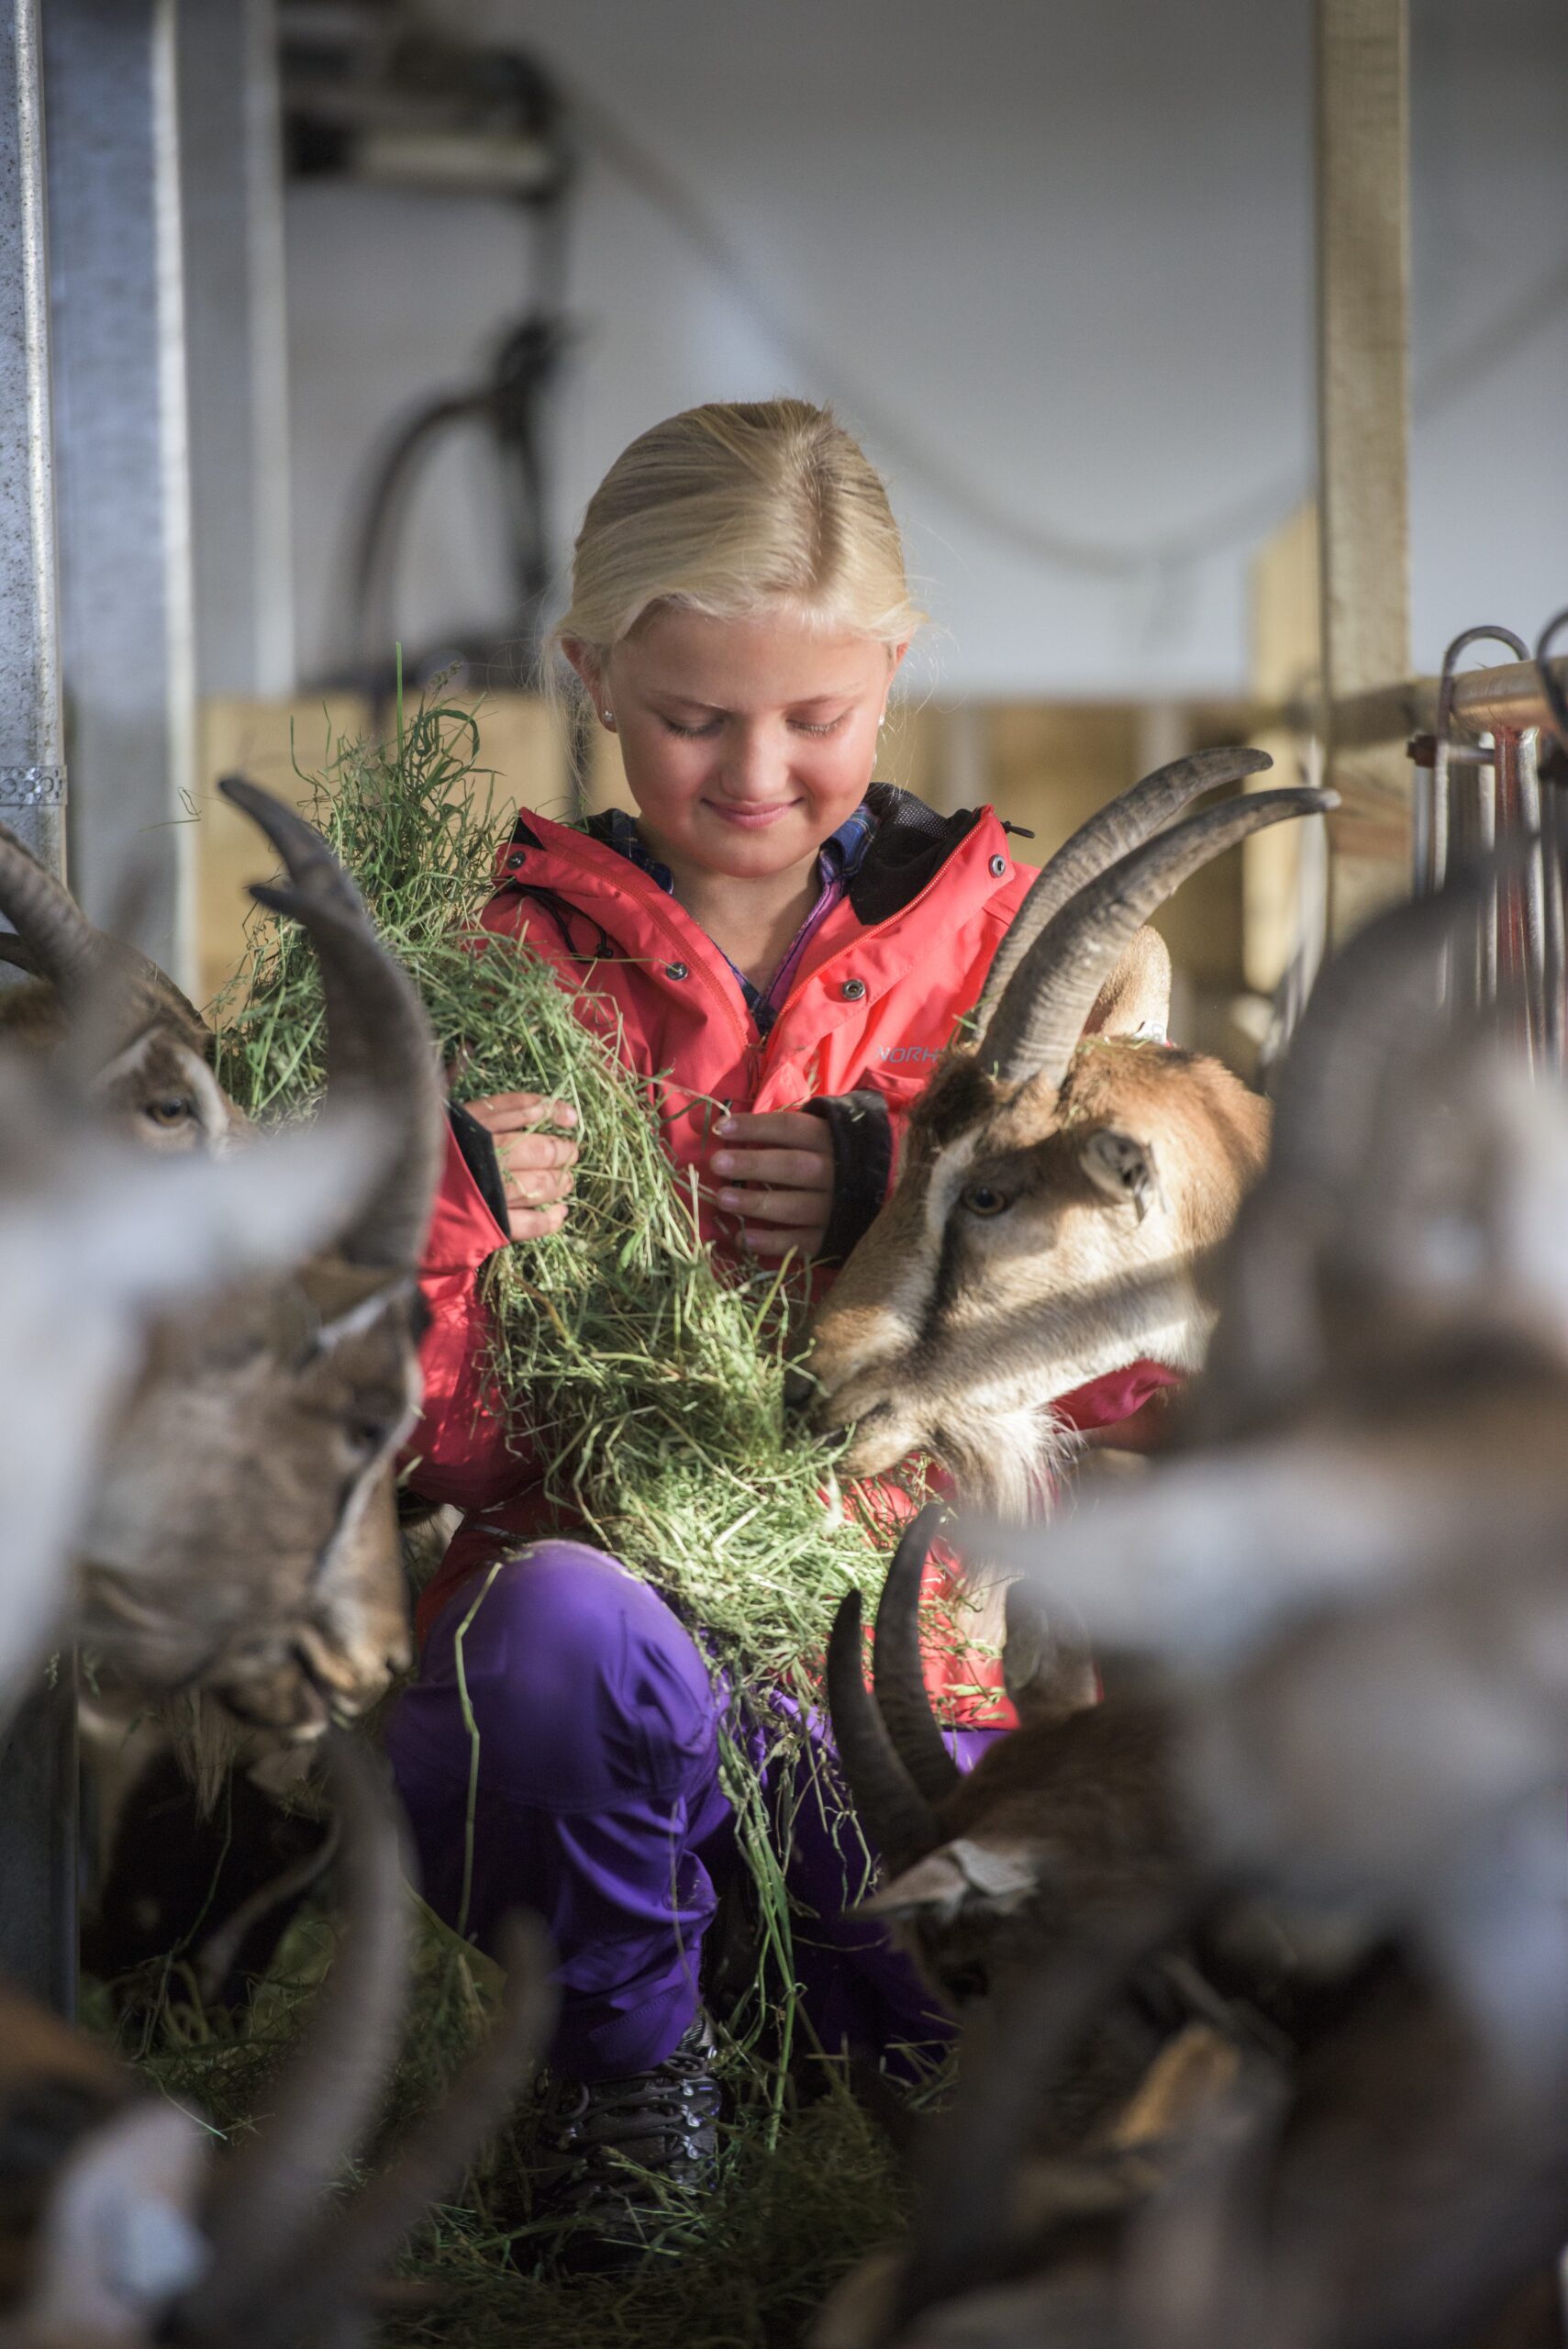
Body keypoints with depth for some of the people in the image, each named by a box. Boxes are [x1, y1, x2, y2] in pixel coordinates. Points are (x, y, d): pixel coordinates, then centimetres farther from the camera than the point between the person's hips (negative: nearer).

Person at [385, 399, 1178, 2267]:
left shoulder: (995, 947, 8)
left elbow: (1139, 1355, 3)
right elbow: (422, 1441, 2)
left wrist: (906, 1209, -14)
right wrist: (434, 1234, -20)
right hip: (579, 1690, -2)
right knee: (566, 1623, -37)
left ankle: (803, 1933, 15)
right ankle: (630, 2056, -5)